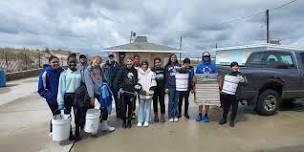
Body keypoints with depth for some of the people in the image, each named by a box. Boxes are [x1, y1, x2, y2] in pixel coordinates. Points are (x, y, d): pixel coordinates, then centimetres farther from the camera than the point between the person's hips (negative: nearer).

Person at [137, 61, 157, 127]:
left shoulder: (151, 73, 5)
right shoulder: (138, 72, 4)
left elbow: (153, 83, 5)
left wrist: (151, 90, -5)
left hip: (148, 93, 0)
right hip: (141, 93, 0)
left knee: (147, 106, 7)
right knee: (141, 106, 5)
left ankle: (146, 121, 16)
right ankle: (140, 121, 12)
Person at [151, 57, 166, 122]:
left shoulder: (163, 70, 6)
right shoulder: (152, 70, -1)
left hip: (162, 89, 1)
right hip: (154, 89, -1)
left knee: (162, 102, 3)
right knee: (155, 102, 9)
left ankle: (162, 116, 14)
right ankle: (156, 116, 23)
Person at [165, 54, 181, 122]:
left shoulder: (179, 66, 8)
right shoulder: (167, 67, 6)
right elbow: (165, 77, 5)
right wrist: (166, 87, -1)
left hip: (178, 86, 1)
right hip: (170, 86, -1)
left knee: (176, 101, 5)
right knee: (171, 102, 1)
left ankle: (175, 116, 14)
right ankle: (170, 116, 8)